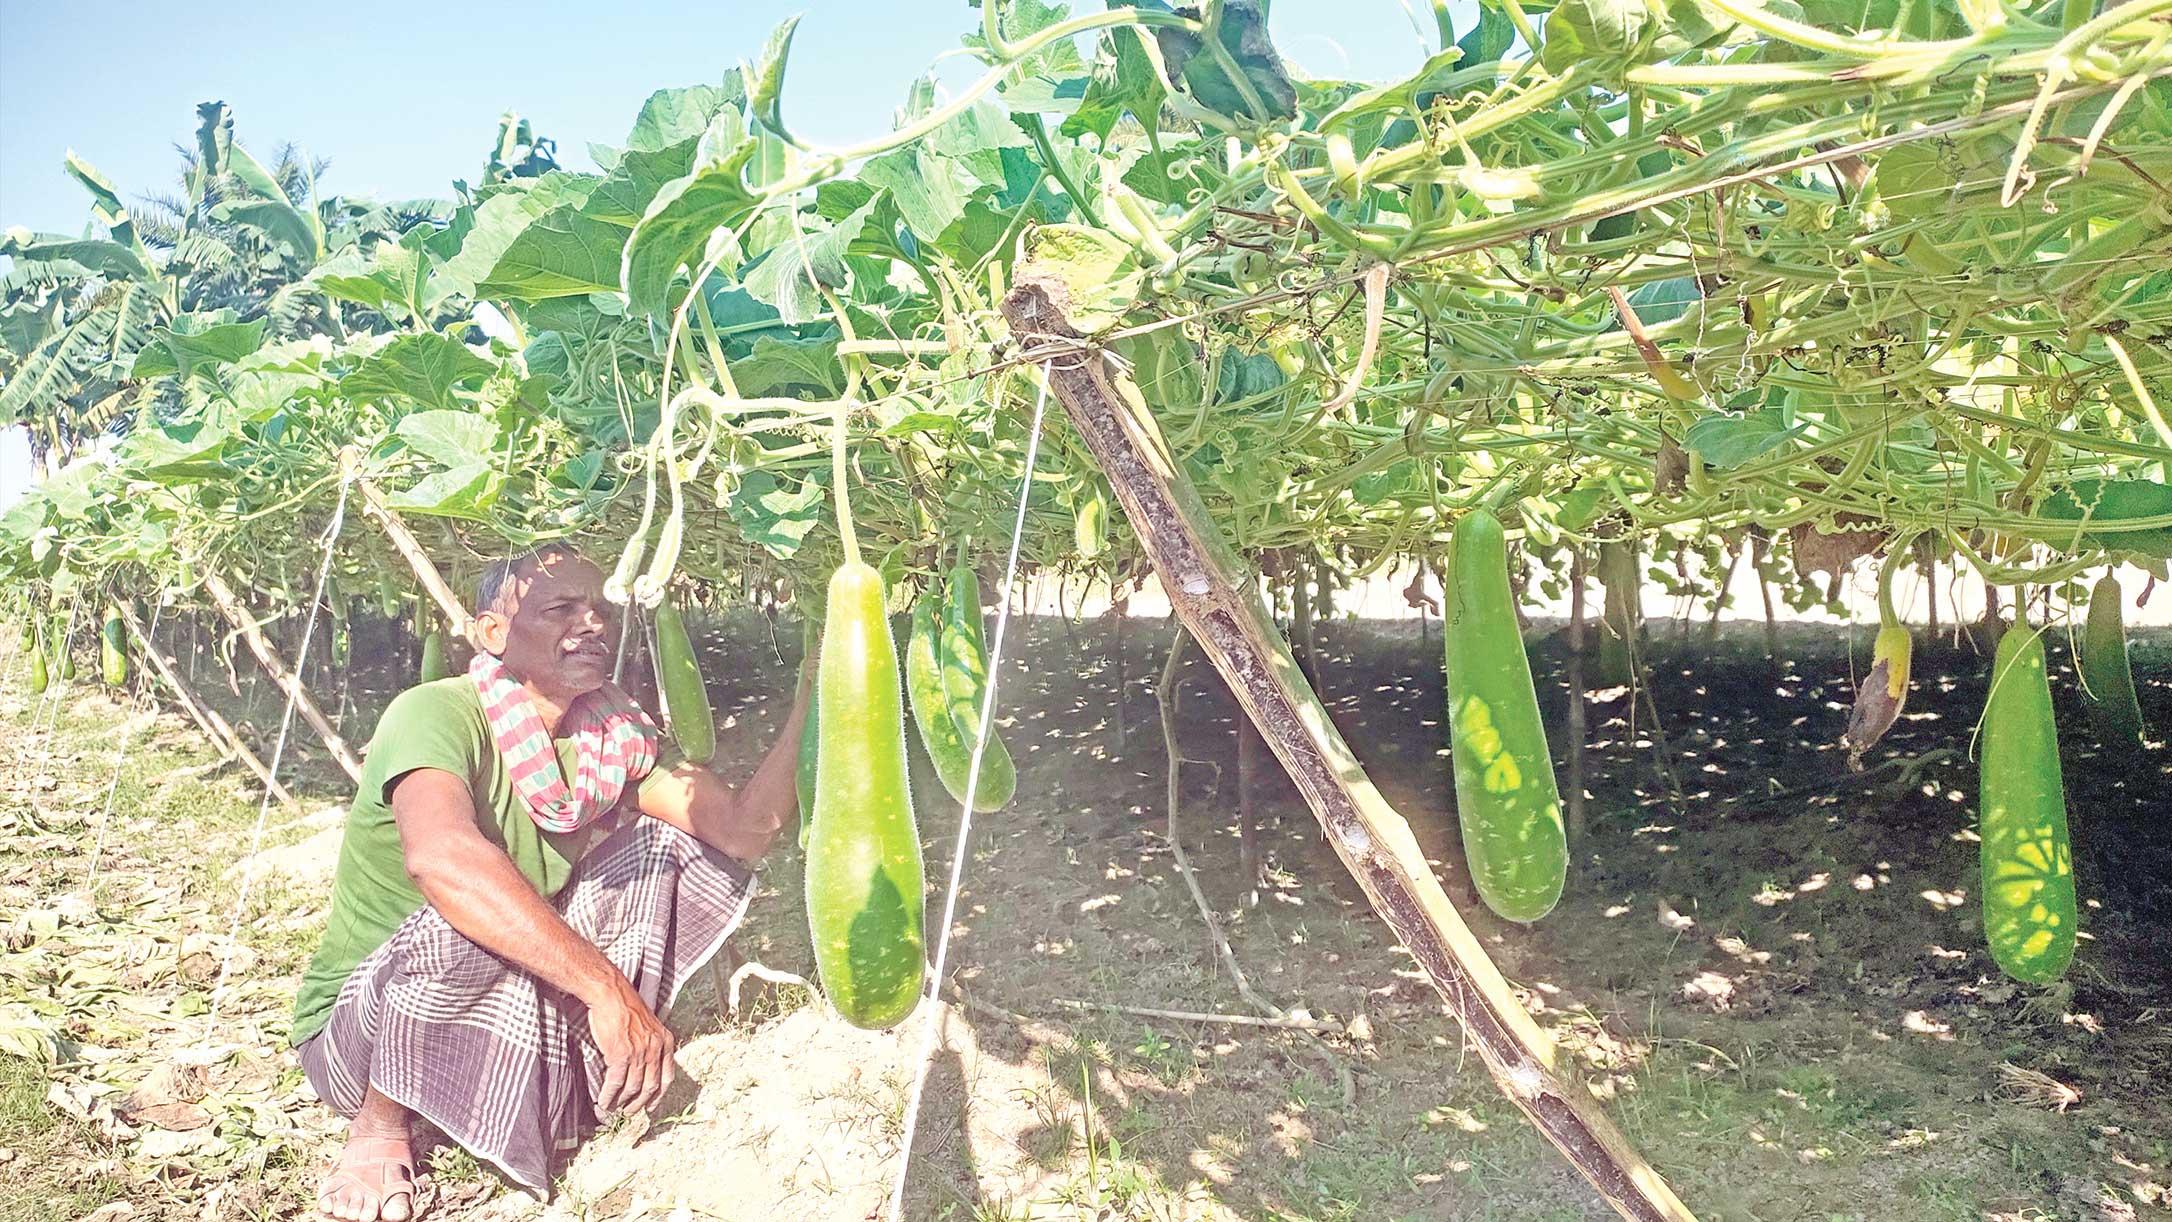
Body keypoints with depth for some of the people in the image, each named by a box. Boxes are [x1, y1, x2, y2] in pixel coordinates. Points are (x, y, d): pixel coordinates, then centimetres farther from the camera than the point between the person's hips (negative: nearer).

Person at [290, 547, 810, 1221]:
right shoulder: (437, 713, -26)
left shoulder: (615, 733, -6)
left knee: (673, 842, -7)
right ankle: (380, 1123, -8)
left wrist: (814, 688, -26)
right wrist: (608, 988, -48)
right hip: (358, 1029, -5)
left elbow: (743, 829, -15)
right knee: (472, 916, -36)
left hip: (512, 1009, 6)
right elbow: (437, 855, -46)